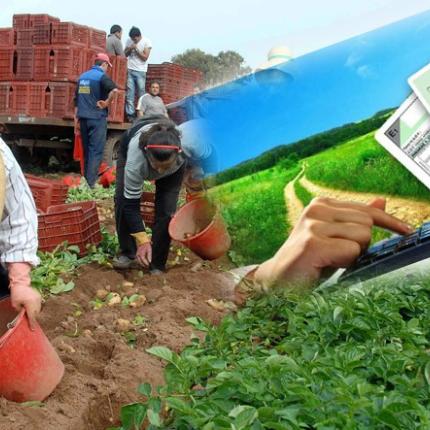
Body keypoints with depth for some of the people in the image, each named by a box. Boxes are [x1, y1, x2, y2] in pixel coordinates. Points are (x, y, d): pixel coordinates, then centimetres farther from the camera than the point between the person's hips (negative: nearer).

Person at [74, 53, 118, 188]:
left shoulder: (82, 76, 13)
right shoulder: (102, 76, -8)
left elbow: (77, 99, 15)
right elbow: (114, 89, -29)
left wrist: (76, 118, 17)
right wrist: (107, 103, -14)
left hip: (83, 118, 6)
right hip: (97, 118, -6)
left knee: (87, 150, 14)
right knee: (96, 151, -4)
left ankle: (86, 180, 18)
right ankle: (91, 183, -8)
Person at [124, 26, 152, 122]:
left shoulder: (147, 42, -5)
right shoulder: (129, 41, 7)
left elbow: (145, 57, -8)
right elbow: (125, 54, 11)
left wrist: (136, 49, -14)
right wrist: (130, 49, -7)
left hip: (140, 71, -3)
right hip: (130, 70, 3)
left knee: (141, 93, -3)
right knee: (130, 93, -2)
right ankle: (130, 114, -3)